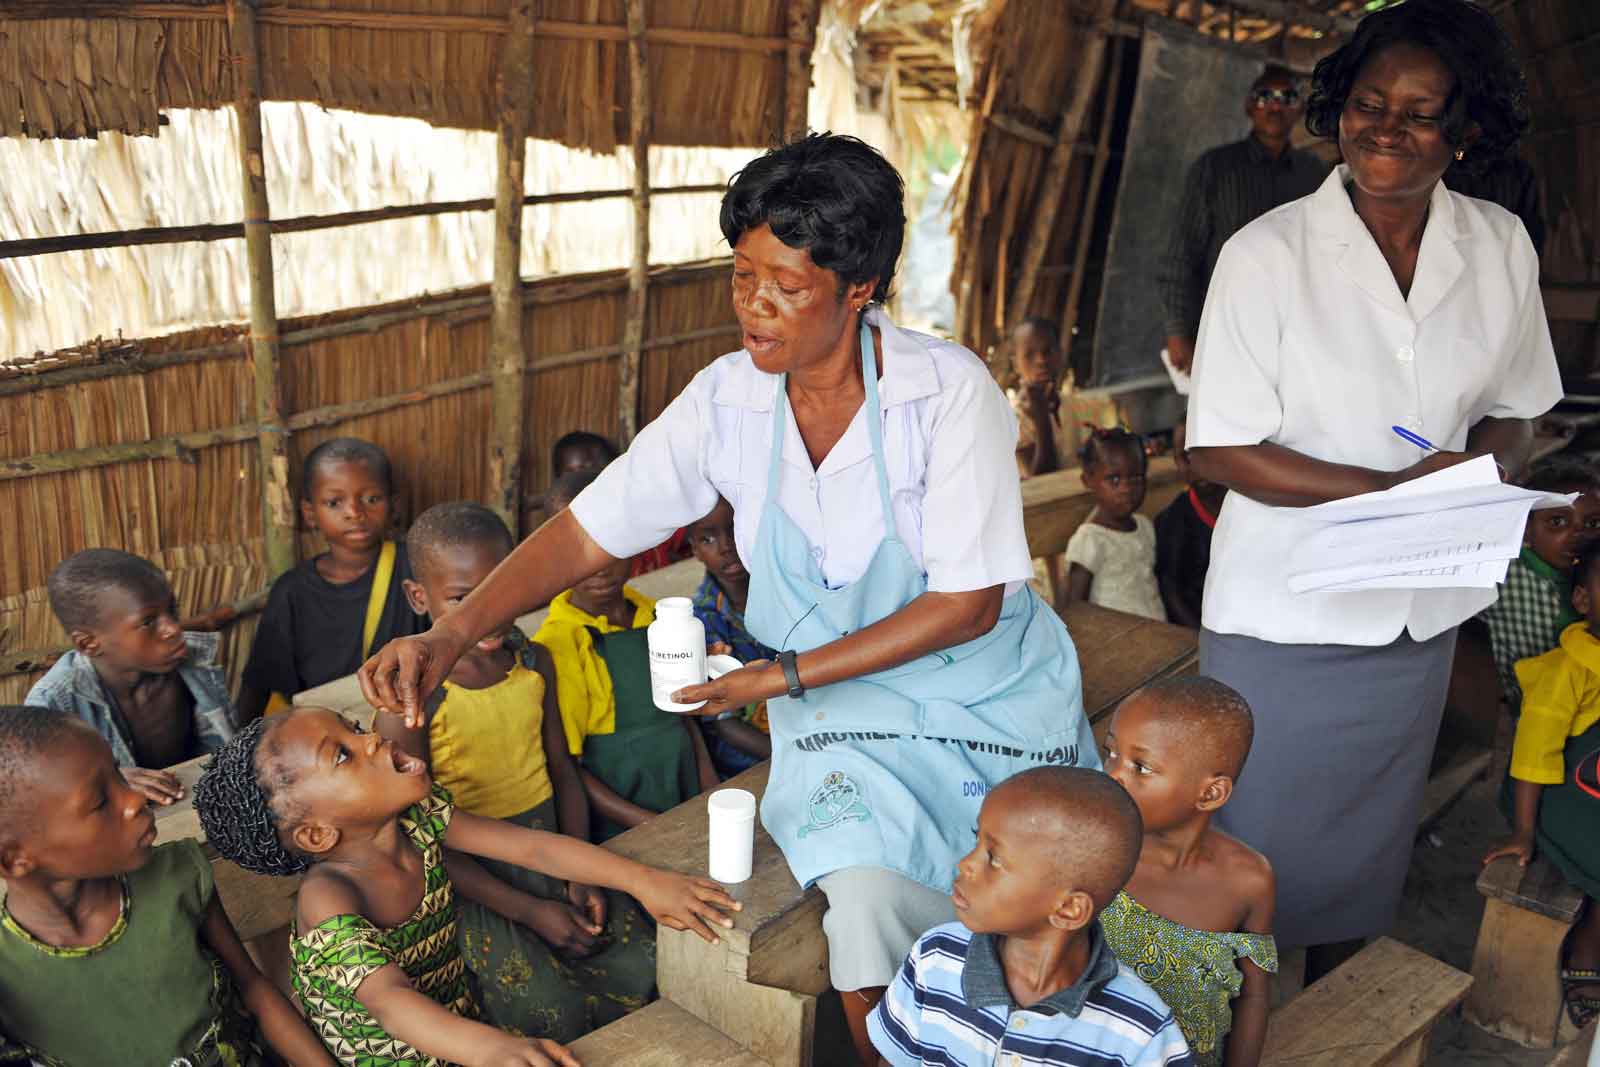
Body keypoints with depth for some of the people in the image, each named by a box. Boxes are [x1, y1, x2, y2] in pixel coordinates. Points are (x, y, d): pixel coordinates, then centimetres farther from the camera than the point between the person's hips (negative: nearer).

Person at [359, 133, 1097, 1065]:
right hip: (844, 720, 1)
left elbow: (968, 603, -18)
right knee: (870, 920, -21)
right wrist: (450, 636, -21)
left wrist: (787, 676, -21)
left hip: (993, 700, -1)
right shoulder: (728, 401, -8)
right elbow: (589, 530, -8)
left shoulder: (951, 391, -19)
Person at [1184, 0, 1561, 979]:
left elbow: (1513, 413, 10)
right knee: (1253, 850, 9)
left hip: (1420, 613, 5)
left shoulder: (1502, 249, -2)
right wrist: (1394, 490, -24)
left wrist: (1477, 472, -13)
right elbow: (1220, 451, -15)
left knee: (1367, 851, 21)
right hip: (1285, 614, -4)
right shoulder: (1268, 256, -15)